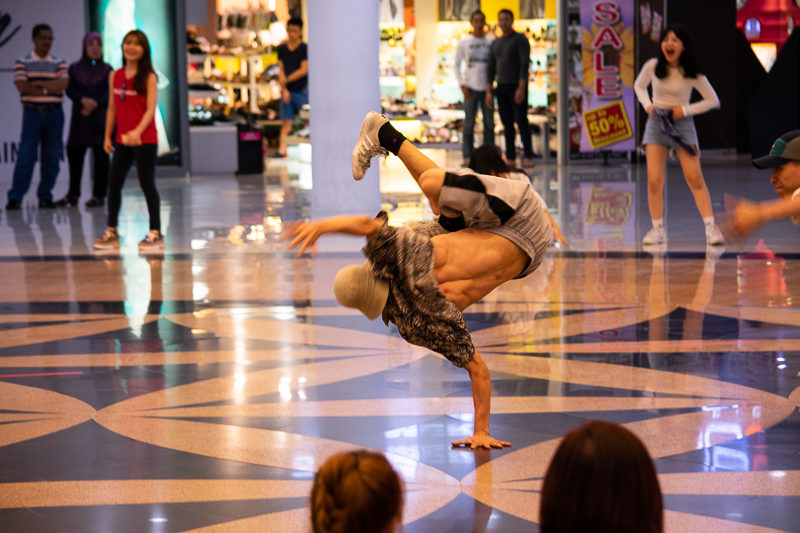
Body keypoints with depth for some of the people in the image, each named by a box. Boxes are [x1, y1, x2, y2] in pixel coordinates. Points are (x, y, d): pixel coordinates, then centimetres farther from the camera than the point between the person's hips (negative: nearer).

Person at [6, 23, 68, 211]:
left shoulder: (59, 63, 9)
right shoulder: (22, 63, 4)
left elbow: (63, 84, -9)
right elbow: (22, 87, -10)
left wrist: (38, 83, -11)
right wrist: (49, 89, -8)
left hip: (54, 113, 2)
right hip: (32, 113, -2)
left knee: (52, 156, 2)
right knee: (26, 155, -7)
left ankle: (45, 196, 10)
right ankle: (15, 197, -8)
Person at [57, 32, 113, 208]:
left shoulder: (106, 70, 7)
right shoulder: (74, 68, 10)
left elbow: (109, 93, -3)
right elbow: (70, 90, -1)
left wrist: (94, 104, -16)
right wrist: (83, 100, -19)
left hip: (100, 116, -2)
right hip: (79, 117, 2)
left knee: (101, 156, -4)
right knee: (74, 153, 1)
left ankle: (99, 195, 0)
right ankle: (73, 195, 9)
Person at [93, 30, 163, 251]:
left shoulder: (148, 77, -6)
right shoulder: (115, 76, 8)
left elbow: (150, 109, -13)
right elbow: (112, 108, 13)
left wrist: (138, 131, -27)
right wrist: (107, 136, 10)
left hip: (145, 140, -5)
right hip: (122, 141, 5)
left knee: (147, 184, 0)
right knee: (114, 183, 4)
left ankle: (155, 233, 8)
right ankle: (112, 232, 12)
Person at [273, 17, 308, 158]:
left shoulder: (304, 49, -4)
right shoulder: (282, 49, 8)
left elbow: (304, 70, -10)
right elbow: (281, 70, 6)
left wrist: (287, 79, -11)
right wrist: (284, 89, -4)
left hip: (302, 90, -3)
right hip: (287, 90, 3)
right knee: (286, 121, 1)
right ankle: (282, 150, -3)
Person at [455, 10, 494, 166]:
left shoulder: (491, 42, 7)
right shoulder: (463, 43, 3)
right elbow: (457, 66, 5)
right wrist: (462, 86, -5)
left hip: (486, 88, 2)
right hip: (471, 88, -2)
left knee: (489, 123, 3)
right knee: (469, 123, -4)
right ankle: (467, 156, 0)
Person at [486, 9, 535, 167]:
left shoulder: (520, 39, -4)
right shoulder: (495, 44, 14)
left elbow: (525, 64, -13)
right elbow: (491, 68, 16)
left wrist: (521, 88, -21)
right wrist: (488, 92, 7)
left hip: (517, 87, -6)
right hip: (501, 87, 6)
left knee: (521, 121, -10)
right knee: (507, 123, 4)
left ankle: (528, 156, -9)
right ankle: (510, 157, 5)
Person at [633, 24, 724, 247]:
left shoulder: (692, 73, -8)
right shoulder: (653, 66, -4)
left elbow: (713, 101, 0)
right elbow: (639, 86, 16)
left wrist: (684, 110, -10)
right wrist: (647, 105, -2)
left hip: (682, 123, -1)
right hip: (656, 122, 1)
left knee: (695, 178, -11)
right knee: (654, 180, -7)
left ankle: (711, 228, -8)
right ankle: (657, 229, 4)